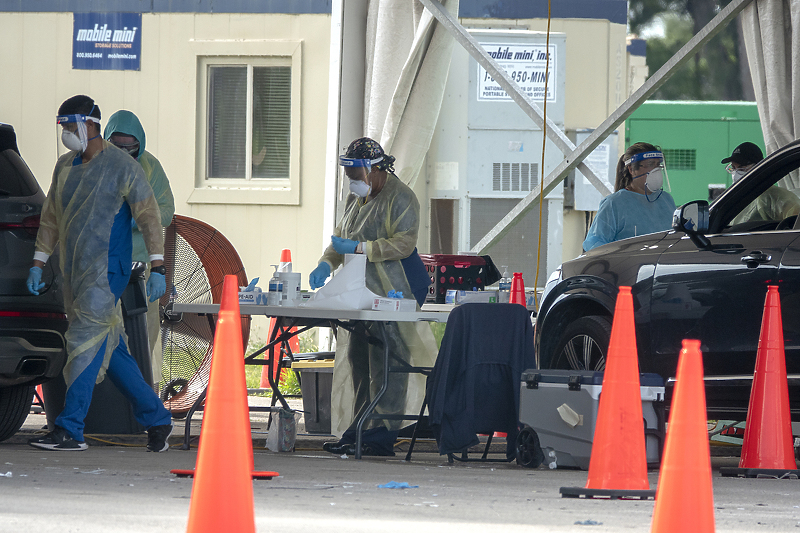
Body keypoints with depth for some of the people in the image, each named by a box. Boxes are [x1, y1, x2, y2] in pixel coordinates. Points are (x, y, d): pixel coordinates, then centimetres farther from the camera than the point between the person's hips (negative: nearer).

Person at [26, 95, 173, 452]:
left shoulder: (121, 167, -7)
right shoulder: (65, 167, 15)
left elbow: (149, 215, -7)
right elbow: (51, 218, 23)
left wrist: (157, 268, -12)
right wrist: (38, 263, 18)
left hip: (105, 272, -8)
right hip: (75, 272, 8)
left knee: (86, 344, -14)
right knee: (111, 349, 9)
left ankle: (69, 430, -18)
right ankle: (157, 419, 18)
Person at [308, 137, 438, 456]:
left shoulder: (400, 197, -8)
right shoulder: (356, 198, 19)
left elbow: (404, 244, -16)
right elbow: (341, 235, 25)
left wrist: (358, 248, -19)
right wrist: (326, 263, 5)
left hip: (390, 295, -9)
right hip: (360, 295, 9)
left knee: (386, 364, -9)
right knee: (359, 362, 6)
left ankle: (383, 437, -10)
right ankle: (356, 434, 8)